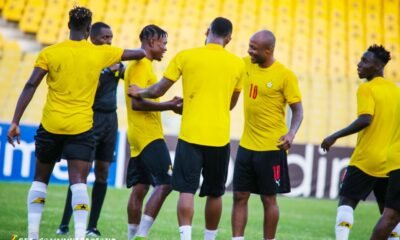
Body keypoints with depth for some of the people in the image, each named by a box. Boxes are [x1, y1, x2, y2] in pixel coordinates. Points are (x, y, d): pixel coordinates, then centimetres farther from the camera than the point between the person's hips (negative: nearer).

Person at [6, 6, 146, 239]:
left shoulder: (49, 53, -1)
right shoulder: (101, 54, 2)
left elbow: (30, 87, -6)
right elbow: (139, 53, 13)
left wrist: (15, 122, -5)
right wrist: (144, 51, 37)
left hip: (50, 125, 1)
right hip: (81, 127, -1)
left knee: (40, 180, 15)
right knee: (79, 183, -4)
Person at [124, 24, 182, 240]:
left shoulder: (140, 64, 19)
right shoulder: (142, 65, -12)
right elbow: (137, 102, -21)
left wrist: (169, 104, 12)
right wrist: (170, 105, -16)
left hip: (140, 136, 10)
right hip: (149, 136, -10)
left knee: (140, 188, 11)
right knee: (164, 184, -14)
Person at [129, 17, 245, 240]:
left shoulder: (185, 56, 0)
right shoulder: (237, 64, 5)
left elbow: (158, 91, 6)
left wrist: (139, 92, 27)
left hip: (191, 134, -2)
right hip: (220, 137, 2)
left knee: (187, 190, -3)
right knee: (215, 193, 12)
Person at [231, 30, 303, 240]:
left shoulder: (285, 75, -13)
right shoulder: (246, 64, 3)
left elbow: (297, 110, -10)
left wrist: (291, 133, -27)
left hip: (271, 147, -6)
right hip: (246, 145, 6)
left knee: (268, 199, 3)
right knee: (240, 196, 4)